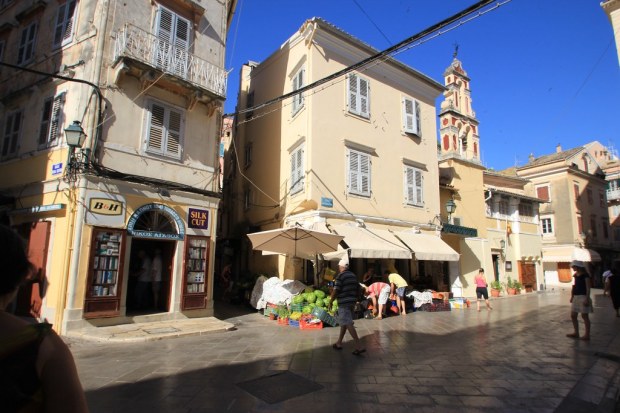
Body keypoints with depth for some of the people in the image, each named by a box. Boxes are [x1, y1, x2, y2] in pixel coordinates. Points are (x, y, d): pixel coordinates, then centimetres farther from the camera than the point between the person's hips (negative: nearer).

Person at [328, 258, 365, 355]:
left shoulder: (340, 276, -13)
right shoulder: (353, 276, 11)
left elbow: (336, 291, -16)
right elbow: (358, 289, 14)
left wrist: (330, 302, -6)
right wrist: (356, 300, 24)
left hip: (343, 303, -8)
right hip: (352, 302, 8)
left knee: (348, 324, -8)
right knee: (344, 322, 18)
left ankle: (359, 346, -13)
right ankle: (339, 343, 28)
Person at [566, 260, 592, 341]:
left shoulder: (585, 275, -12)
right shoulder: (576, 275, 11)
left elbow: (588, 288, -15)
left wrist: (587, 299, -20)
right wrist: (572, 296, 13)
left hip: (583, 297, -8)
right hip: (576, 297, 8)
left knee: (584, 316, -1)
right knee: (573, 316, 10)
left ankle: (587, 335, 9)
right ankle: (576, 333, 19)